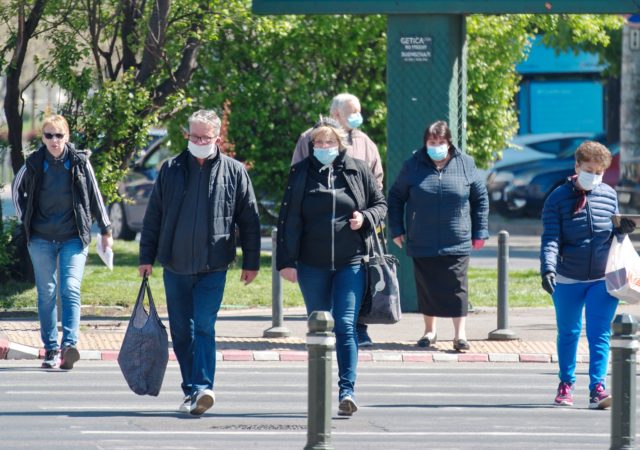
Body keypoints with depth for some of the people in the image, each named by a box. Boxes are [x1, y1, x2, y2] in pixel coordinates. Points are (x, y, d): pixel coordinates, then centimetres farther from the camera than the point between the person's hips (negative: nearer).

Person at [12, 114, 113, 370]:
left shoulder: (80, 162, -1)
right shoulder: (34, 164, 2)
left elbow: (95, 196, 7)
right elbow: (17, 189, 19)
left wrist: (105, 229, 9)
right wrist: (25, 219, 11)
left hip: (73, 238, -2)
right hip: (42, 239, 2)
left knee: (71, 290, -14)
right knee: (46, 293, 4)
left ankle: (69, 345, -24)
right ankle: (51, 349, 8)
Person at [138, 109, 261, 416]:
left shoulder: (234, 172, 3)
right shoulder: (171, 170, 7)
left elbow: (249, 220, 7)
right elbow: (153, 215, 11)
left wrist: (251, 262, 5)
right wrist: (147, 256, 8)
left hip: (213, 267, -3)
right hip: (175, 264, 3)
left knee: (204, 326, -14)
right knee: (181, 331, 7)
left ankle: (201, 388, -18)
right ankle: (193, 390, 16)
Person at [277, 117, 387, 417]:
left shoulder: (358, 170, 4)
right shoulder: (301, 173, 3)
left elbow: (381, 204, 14)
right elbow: (289, 220, 2)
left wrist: (366, 218, -9)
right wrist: (286, 262, -3)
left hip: (350, 263, -1)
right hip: (312, 265, 1)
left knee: (345, 326, -10)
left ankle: (347, 389, -13)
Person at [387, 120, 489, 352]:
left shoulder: (465, 164, 2)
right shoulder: (413, 165, 1)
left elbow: (480, 198, 10)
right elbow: (396, 197, 11)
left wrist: (480, 232, 6)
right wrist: (397, 230, 5)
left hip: (456, 243, -1)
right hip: (422, 244, 1)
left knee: (456, 288, -4)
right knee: (426, 287, 8)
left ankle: (460, 334, -1)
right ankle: (430, 331, 21)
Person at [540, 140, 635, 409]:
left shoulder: (609, 195, 4)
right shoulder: (558, 198, -5)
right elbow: (551, 238, -12)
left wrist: (622, 230, -9)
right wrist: (548, 268, -26)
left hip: (603, 279, 1)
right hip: (568, 280, -1)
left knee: (600, 334, -8)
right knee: (568, 333, 12)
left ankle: (597, 388, -11)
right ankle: (566, 384, 28)